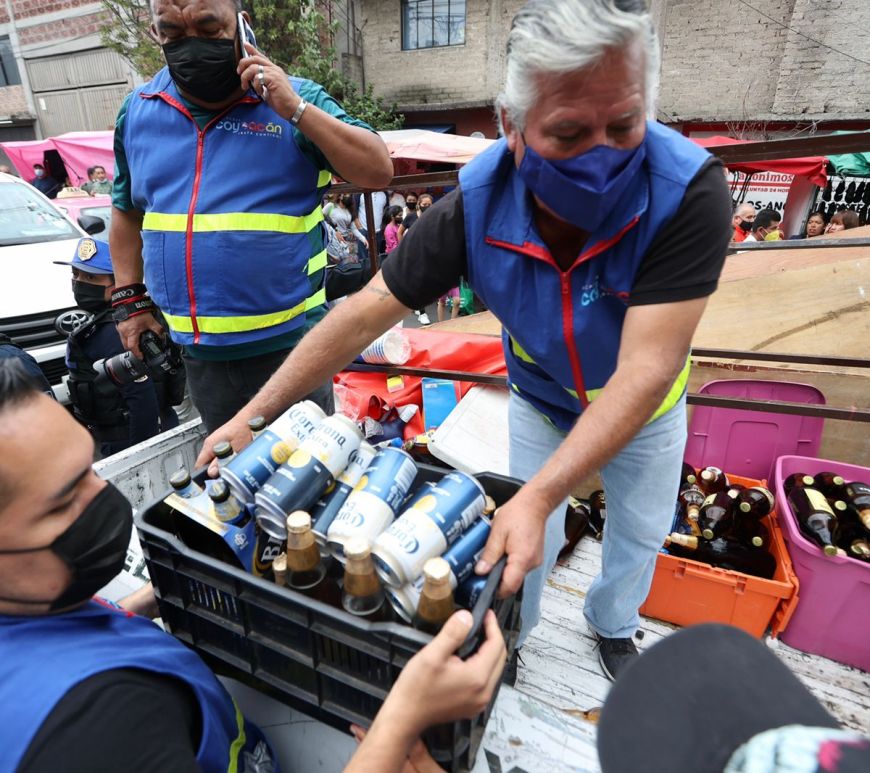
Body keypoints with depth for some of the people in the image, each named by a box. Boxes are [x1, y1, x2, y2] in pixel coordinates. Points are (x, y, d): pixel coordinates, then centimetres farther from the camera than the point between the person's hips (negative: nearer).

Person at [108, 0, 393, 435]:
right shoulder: (137, 112, 7)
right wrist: (130, 298, 12)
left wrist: (295, 109, -19)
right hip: (198, 352, 5)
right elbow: (126, 211, 18)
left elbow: (379, 171, -13)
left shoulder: (294, 99, -4)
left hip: (290, 345, -4)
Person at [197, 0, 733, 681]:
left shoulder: (689, 191, -35)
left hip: (643, 412, 1)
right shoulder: (479, 204, -30)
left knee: (640, 535, 22)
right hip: (541, 402, 0)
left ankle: (613, 626, 55)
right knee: (528, 543, 15)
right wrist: (252, 416, -25)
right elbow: (365, 315, -26)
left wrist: (538, 495, -48)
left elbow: (646, 370, -39)